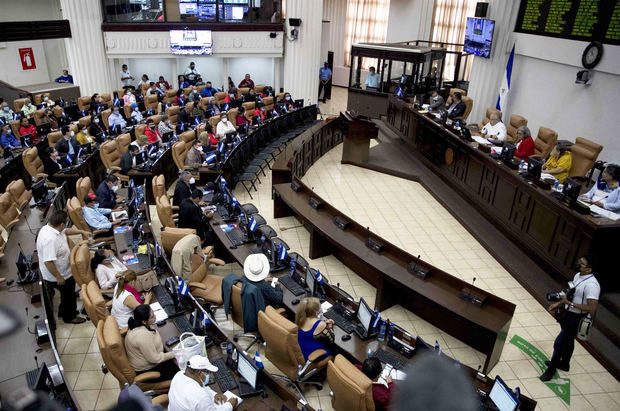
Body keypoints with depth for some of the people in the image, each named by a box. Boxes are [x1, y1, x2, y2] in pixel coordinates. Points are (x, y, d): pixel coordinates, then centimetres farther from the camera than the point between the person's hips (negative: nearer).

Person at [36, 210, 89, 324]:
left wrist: (82, 231, 15)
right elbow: (48, 262, -37)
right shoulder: (50, 239, -38)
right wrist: (58, 277, -27)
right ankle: (69, 317, 35)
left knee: (67, 293, 27)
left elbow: (66, 231, 16)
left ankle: (63, 312, 48)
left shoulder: (49, 228, -6)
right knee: (68, 294, 14)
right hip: (58, 275, -9)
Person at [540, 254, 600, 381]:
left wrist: (569, 303, -29)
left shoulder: (591, 285, -30)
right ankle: (564, 364, 49)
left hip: (576, 319, -9)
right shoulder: (578, 276, -1)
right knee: (568, 341, 27)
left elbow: (592, 309, -32)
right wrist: (558, 304, 7)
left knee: (559, 343, 0)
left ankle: (551, 370, 19)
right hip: (568, 314, 9)